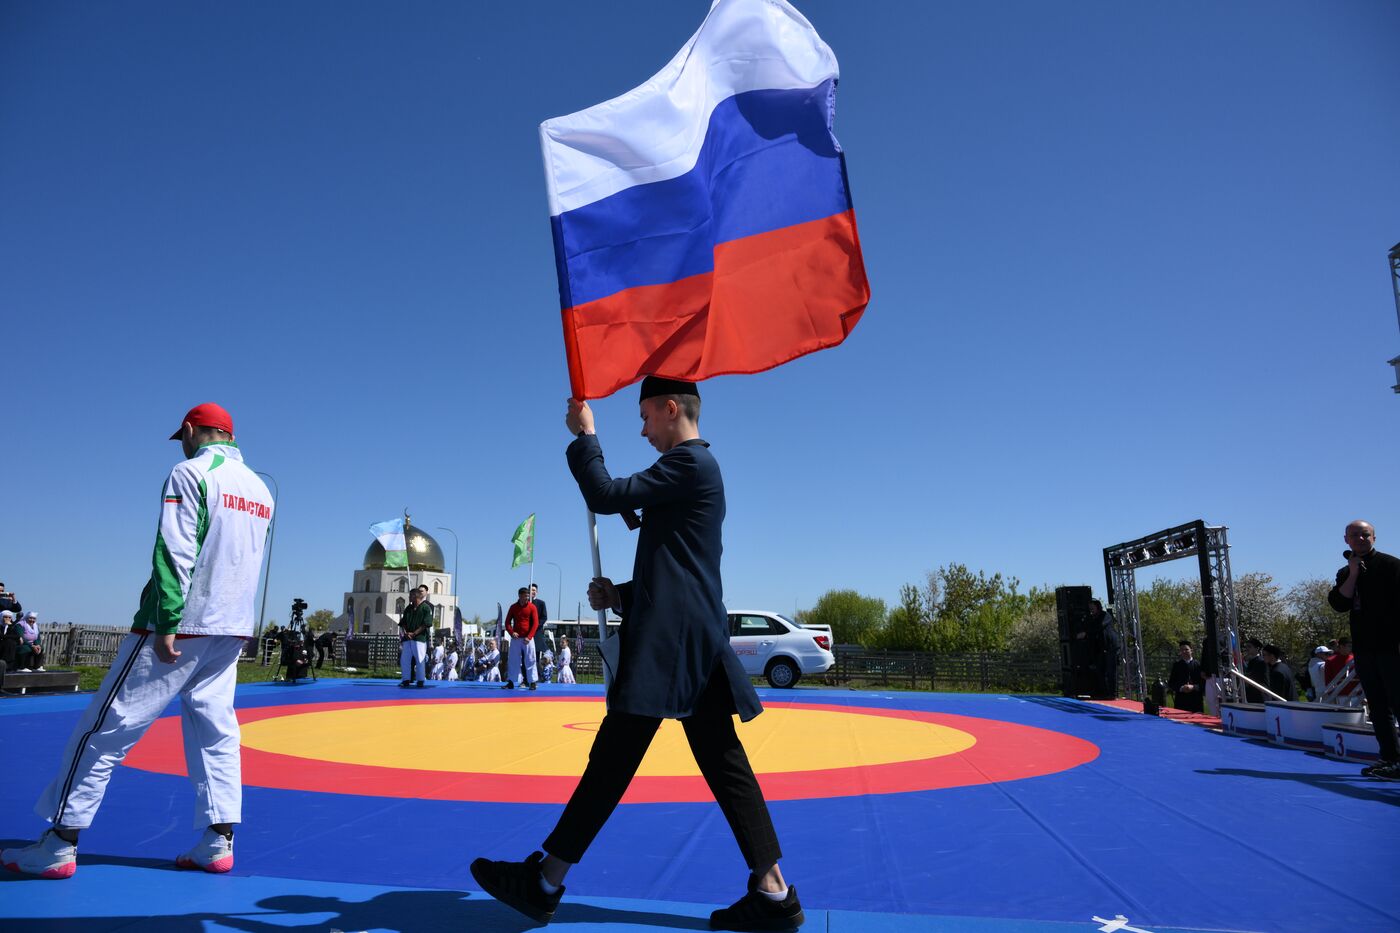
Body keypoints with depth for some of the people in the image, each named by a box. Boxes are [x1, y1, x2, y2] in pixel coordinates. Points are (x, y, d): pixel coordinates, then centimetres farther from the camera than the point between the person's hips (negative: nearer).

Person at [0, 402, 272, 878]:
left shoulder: (191, 472, -8)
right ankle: (219, 840, 9)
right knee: (214, 727, 10)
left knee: (108, 724, 3)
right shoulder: (260, 487, 12)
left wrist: (165, 624, -19)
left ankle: (60, 843, 10)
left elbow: (174, 553, -17)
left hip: (180, 625, -6)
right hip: (232, 629, 7)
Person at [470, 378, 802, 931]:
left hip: (669, 639, -10)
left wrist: (585, 435, 1)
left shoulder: (689, 462, -9)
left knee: (613, 759, -2)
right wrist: (623, 595, 14)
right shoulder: (696, 468, 21)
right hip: (690, 638, 10)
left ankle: (543, 884, 9)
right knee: (723, 762, 8)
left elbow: (606, 496, -13)